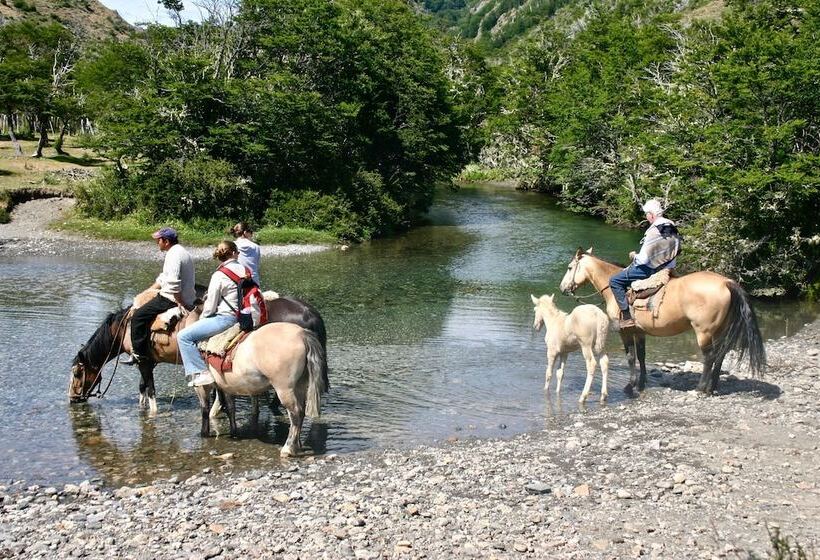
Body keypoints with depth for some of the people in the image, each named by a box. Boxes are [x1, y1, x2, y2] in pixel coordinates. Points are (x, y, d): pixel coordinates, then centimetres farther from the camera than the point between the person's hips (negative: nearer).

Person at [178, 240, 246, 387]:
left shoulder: (219, 275, -11)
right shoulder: (245, 270, 6)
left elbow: (210, 307, -10)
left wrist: (201, 318, 10)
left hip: (225, 318, -8)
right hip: (243, 317, 8)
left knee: (184, 336, -6)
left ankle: (201, 373, -13)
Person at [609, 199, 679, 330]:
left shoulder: (654, 231, -26)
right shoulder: (672, 226, 1)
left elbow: (643, 259, -25)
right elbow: (676, 249, 14)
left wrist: (634, 256, -3)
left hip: (652, 269, -9)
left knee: (615, 281, -3)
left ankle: (627, 317, -6)